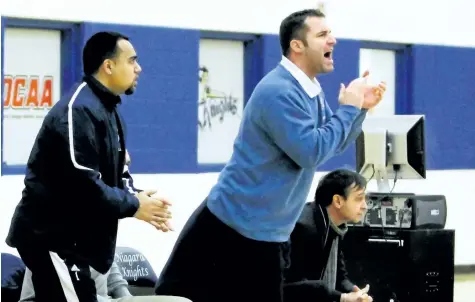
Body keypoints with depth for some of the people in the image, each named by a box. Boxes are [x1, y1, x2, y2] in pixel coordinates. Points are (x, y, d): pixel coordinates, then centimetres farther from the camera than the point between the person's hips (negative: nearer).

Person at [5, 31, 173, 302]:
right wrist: (134, 206, -15)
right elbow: (82, 184, -27)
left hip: (69, 237, 11)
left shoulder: (107, 109, 15)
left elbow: (109, 179, 17)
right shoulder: (79, 110, -20)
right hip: (49, 235, -11)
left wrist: (139, 201, -2)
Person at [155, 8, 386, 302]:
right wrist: (349, 108, -17)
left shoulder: (310, 91, 9)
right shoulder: (278, 92, -21)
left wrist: (360, 108, 0)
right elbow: (311, 152, -26)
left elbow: (332, 144, 15)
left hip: (267, 235, 9)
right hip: (230, 225, -9)